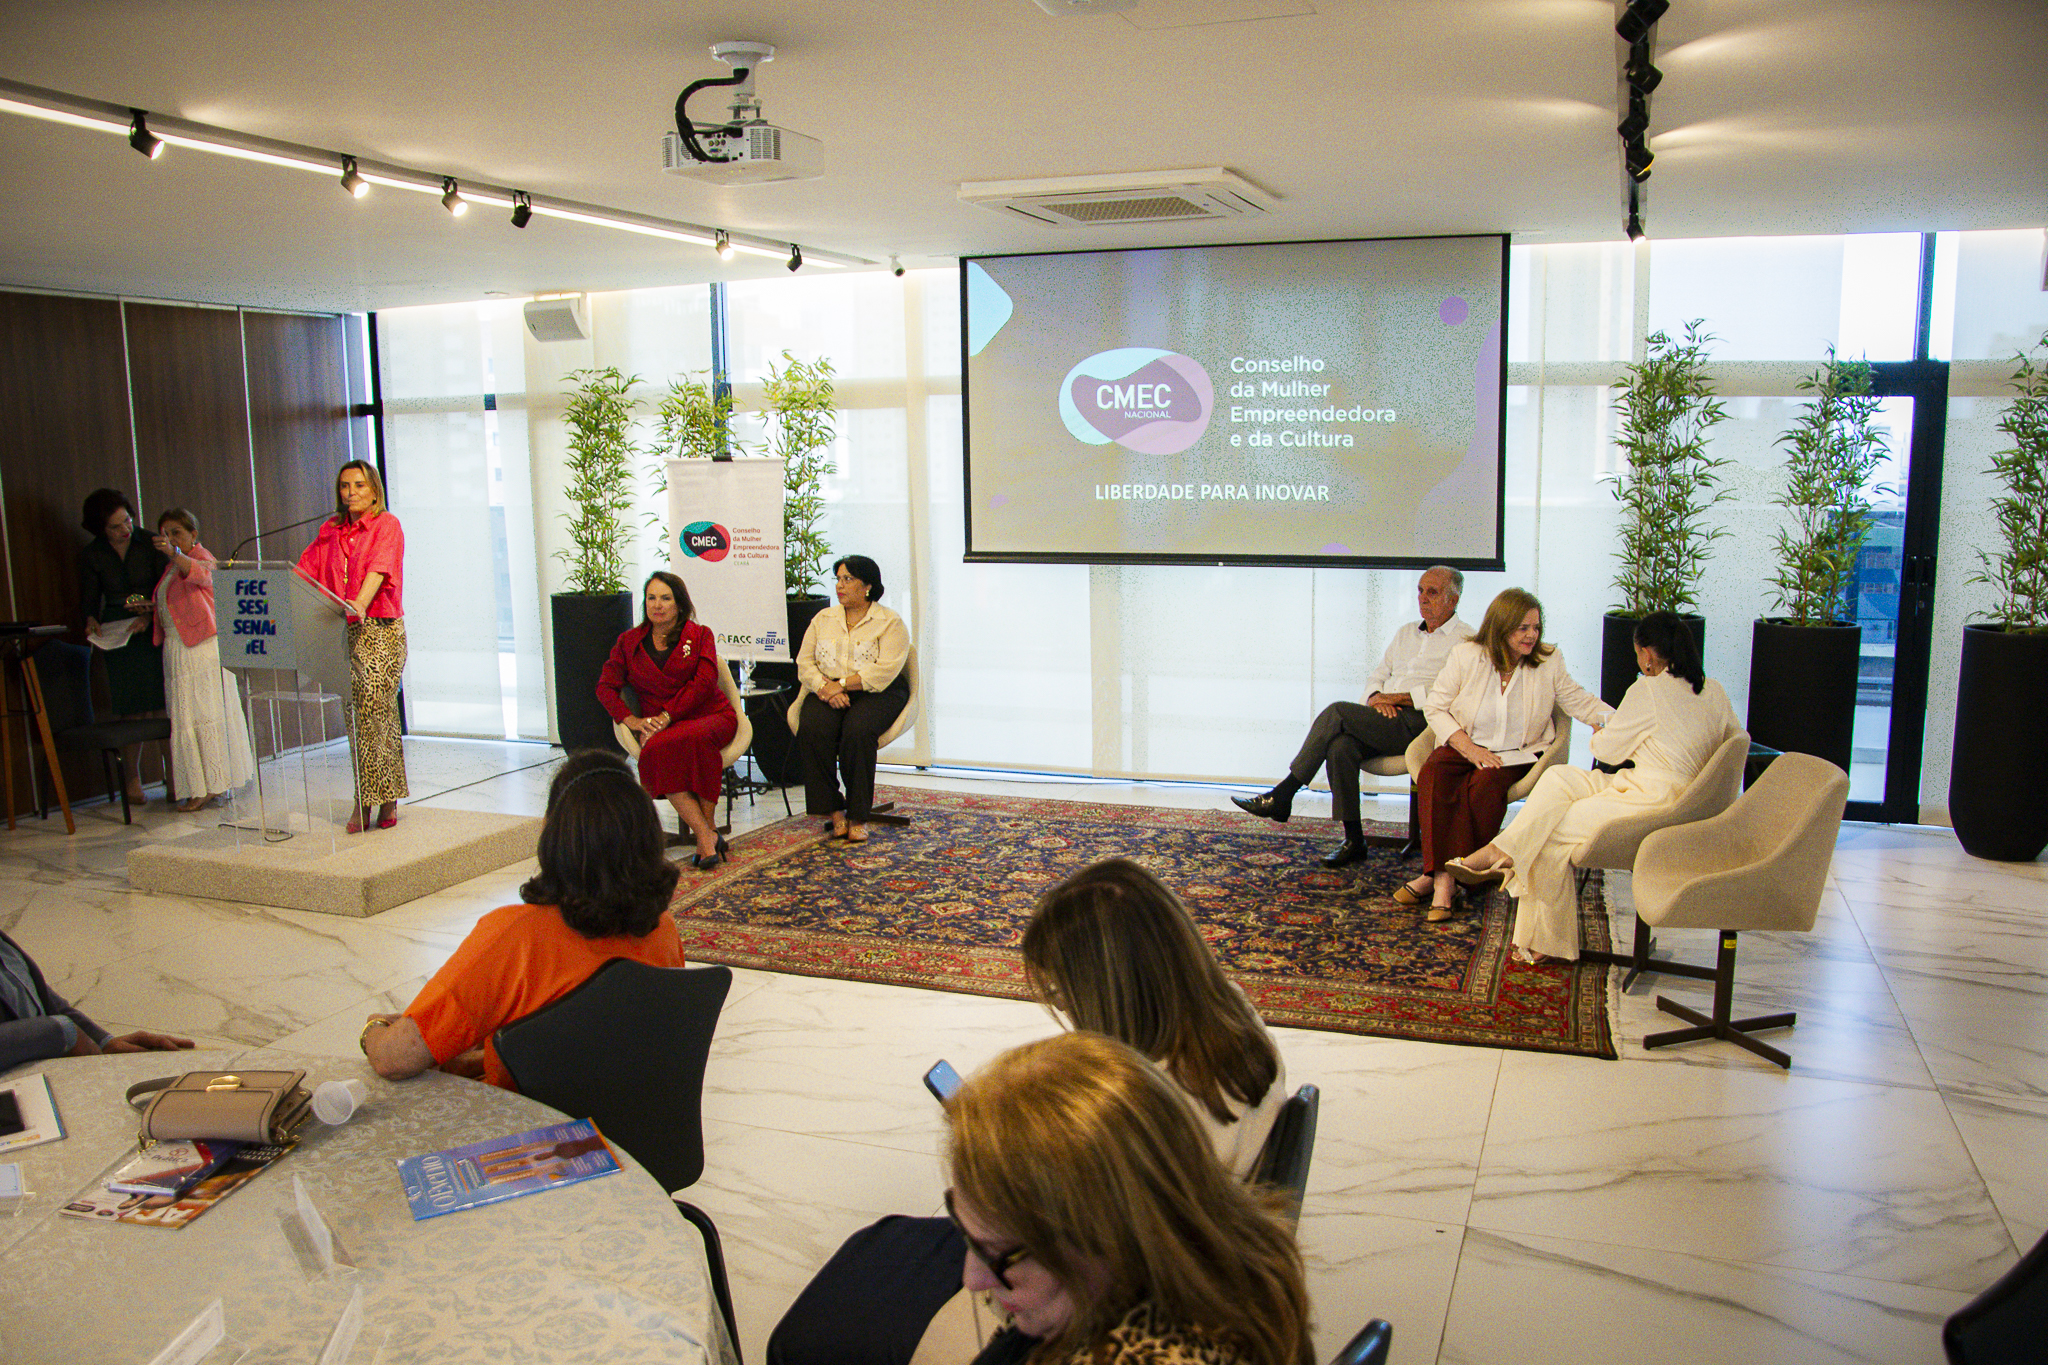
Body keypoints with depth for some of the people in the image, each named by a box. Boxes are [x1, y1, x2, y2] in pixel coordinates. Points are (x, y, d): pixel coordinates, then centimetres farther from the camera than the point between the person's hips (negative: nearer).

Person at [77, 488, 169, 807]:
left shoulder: (148, 544, 0)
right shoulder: (91, 555, 5)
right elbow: (89, 600, 11)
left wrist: (148, 616, -15)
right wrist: (92, 622, -8)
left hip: (154, 628, -1)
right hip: (116, 633, 1)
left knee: (163, 705, -7)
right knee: (130, 709, -2)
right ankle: (133, 778, 6)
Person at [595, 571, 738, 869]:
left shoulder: (700, 635, 11)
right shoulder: (629, 641, 19)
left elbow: (704, 682, -4)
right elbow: (606, 687, 12)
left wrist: (666, 716, -16)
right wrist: (632, 720, -7)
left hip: (710, 715, -2)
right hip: (659, 726, 2)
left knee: (696, 738, -38)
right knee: (656, 751, -34)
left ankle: (707, 826, -29)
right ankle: (706, 835, -35)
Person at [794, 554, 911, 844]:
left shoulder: (890, 622, 3)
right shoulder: (823, 619, 18)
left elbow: (885, 670, -11)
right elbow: (805, 662, 9)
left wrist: (842, 684, -18)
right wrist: (824, 688, -12)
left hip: (875, 693, -4)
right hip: (828, 692, 4)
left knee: (857, 730, -35)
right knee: (812, 728, -29)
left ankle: (858, 817, -23)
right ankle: (834, 810, -21)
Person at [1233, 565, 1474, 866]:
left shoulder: (1466, 640, 4)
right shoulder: (1405, 632, 26)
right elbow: (1377, 675, 22)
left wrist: (1397, 697, -11)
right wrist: (1377, 697, -1)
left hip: (1420, 725, -6)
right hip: (1385, 720, 6)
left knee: (1337, 712, -24)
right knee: (1340, 746, -28)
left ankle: (1282, 795, -17)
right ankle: (1353, 839, -21)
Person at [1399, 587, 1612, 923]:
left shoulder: (1548, 662, 3)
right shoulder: (1466, 656, -1)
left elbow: (1579, 701, 7)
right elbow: (1435, 707, 0)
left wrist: (1609, 719, -15)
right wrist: (1469, 747, -13)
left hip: (1518, 753, 0)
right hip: (1464, 747, 1)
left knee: (1484, 785, -33)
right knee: (1432, 776, -31)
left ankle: (1437, 873, -22)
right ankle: (1442, 877, -34)